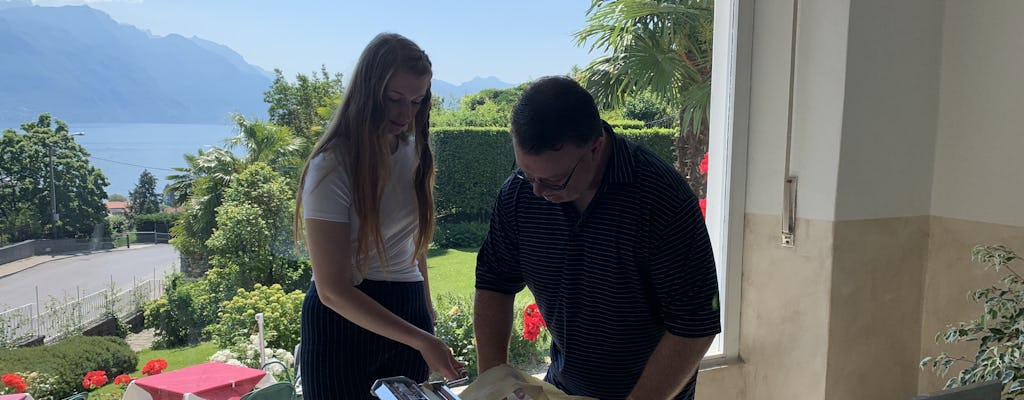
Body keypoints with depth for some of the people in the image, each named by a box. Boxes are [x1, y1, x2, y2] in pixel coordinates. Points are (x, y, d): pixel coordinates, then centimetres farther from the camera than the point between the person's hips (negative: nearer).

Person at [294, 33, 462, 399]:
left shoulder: (414, 151, 1)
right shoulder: (332, 166, -18)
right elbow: (333, 290, -20)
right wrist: (422, 341, -24)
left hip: (408, 309, 5)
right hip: (343, 316, -5)